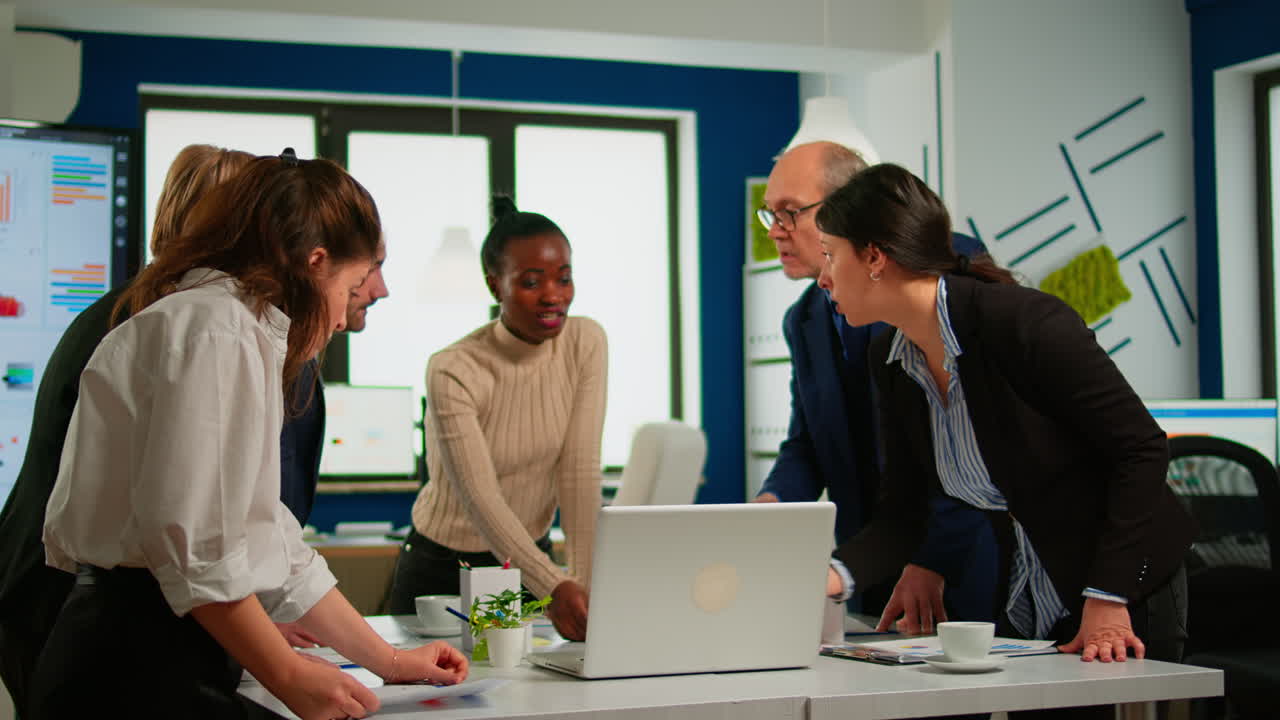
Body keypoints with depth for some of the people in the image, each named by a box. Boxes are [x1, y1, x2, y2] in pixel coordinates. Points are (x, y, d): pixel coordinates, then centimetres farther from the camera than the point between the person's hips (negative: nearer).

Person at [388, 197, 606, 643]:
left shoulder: (586, 343, -9)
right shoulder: (453, 372, -22)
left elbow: (580, 474, -13)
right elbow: (480, 499, -28)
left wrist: (588, 585, -22)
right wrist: (554, 587, -41)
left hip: (530, 556, 3)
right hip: (444, 572, -3)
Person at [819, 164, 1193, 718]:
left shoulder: (1020, 320, -23)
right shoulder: (890, 361, 0)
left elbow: (1141, 448, -19)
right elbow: (901, 515, 2)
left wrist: (1107, 600, -22)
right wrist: (833, 575, -17)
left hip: (1125, 599, -6)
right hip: (1023, 607, 7)